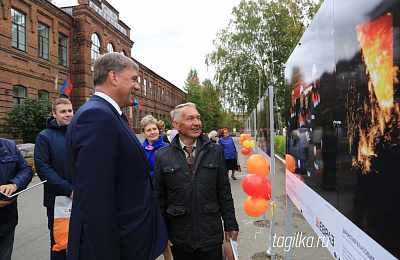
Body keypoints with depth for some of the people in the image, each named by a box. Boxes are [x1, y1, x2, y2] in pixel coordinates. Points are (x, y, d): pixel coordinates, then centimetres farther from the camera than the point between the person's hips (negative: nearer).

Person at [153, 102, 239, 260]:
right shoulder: (162, 156, -4)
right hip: (179, 237, 0)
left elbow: (224, 192, 2)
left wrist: (230, 224, 4)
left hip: (211, 235, 1)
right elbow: (159, 197, 1)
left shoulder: (215, 151, -1)